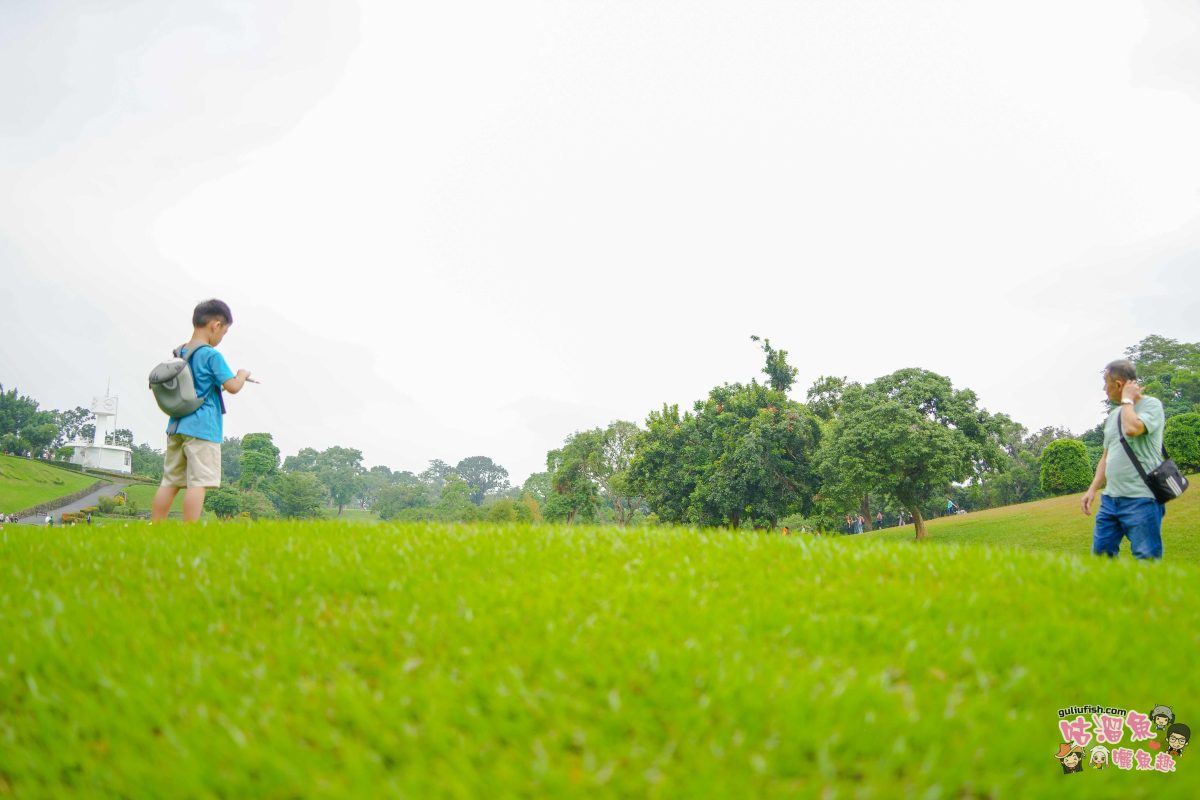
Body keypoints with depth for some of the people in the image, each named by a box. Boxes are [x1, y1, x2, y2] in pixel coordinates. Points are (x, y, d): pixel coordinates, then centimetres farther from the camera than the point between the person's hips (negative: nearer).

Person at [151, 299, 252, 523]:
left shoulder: (179, 353, 14)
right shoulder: (212, 355, -9)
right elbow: (233, 386, -14)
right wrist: (242, 375, 6)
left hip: (176, 426, 8)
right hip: (203, 428, -8)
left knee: (170, 481, 11)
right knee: (199, 482, -8)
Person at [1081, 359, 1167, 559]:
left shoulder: (1151, 405, -4)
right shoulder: (1113, 415, 18)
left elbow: (1132, 429, -25)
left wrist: (1127, 400, -9)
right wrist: (1093, 489, 15)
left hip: (1141, 499, -8)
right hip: (1110, 498, 8)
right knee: (1100, 554, 7)